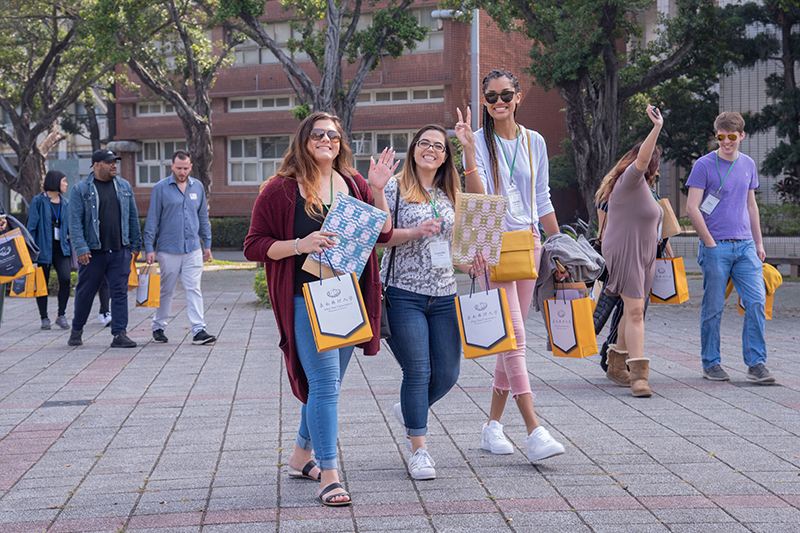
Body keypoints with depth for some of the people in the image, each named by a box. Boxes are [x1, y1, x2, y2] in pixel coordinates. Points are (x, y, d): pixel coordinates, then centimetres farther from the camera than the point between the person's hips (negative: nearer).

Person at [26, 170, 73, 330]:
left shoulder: (65, 203, 11)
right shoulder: (38, 201, -3)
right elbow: (31, 226, -3)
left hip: (61, 248, 3)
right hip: (44, 247, -3)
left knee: (65, 278, -15)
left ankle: (61, 315, -3)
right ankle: (44, 318, 15)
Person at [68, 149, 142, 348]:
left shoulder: (124, 186, 10)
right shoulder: (81, 189, -2)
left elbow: (133, 217, 15)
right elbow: (75, 221, -6)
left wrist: (135, 244, 12)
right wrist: (81, 248, -15)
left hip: (120, 251, 3)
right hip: (93, 251, -2)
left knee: (120, 292, -3)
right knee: (85, 292, 8)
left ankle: (119, 334, -1)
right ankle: (76, 330, 26)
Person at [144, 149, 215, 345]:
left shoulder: (197, 187, 8)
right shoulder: (161, 188, -4)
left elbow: (203, 217, 15)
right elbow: (152, 219, -2)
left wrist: (207, 244, 14)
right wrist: (149, 248, -6)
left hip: (193, 249, 2)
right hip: (168, 249, -2)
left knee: (194, 289, -4)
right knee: (165, 291, 8)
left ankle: (198, 331, -6)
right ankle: (158, 327, 23)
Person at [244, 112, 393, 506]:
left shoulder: (353, 184, 10)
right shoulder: (281, 190, -3)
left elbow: (383, 235, 10)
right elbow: (254, 247, -4)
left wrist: (377, 192, -4)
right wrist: (299, 245, -18)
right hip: (306, 299, -5)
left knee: (327, 382, 14)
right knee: (324, 382, -13)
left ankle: (302, 457, 32)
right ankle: (328, 475, -9)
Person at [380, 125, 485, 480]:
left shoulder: (449, 195, 15)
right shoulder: (395, 187, -2)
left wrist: (471, 264, 3)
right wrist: (414, 232, -20)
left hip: (443, 294, 5)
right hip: (404, 293, -5)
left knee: (447, 374, 4)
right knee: (418, 371, -7)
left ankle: (409, 412, 34)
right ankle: (419, 450, 6)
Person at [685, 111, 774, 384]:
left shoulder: (748, 165, 12)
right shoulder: (704, 165, -4)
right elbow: (692, 208, -7)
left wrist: (758, 243, 17)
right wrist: (710, 243, -9)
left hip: (745, 246, 4)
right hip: (716, 247, -4)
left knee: (756, 302, -4)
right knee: (713, 307, 1)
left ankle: (756, 363, 3)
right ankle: (711, 364, 12)